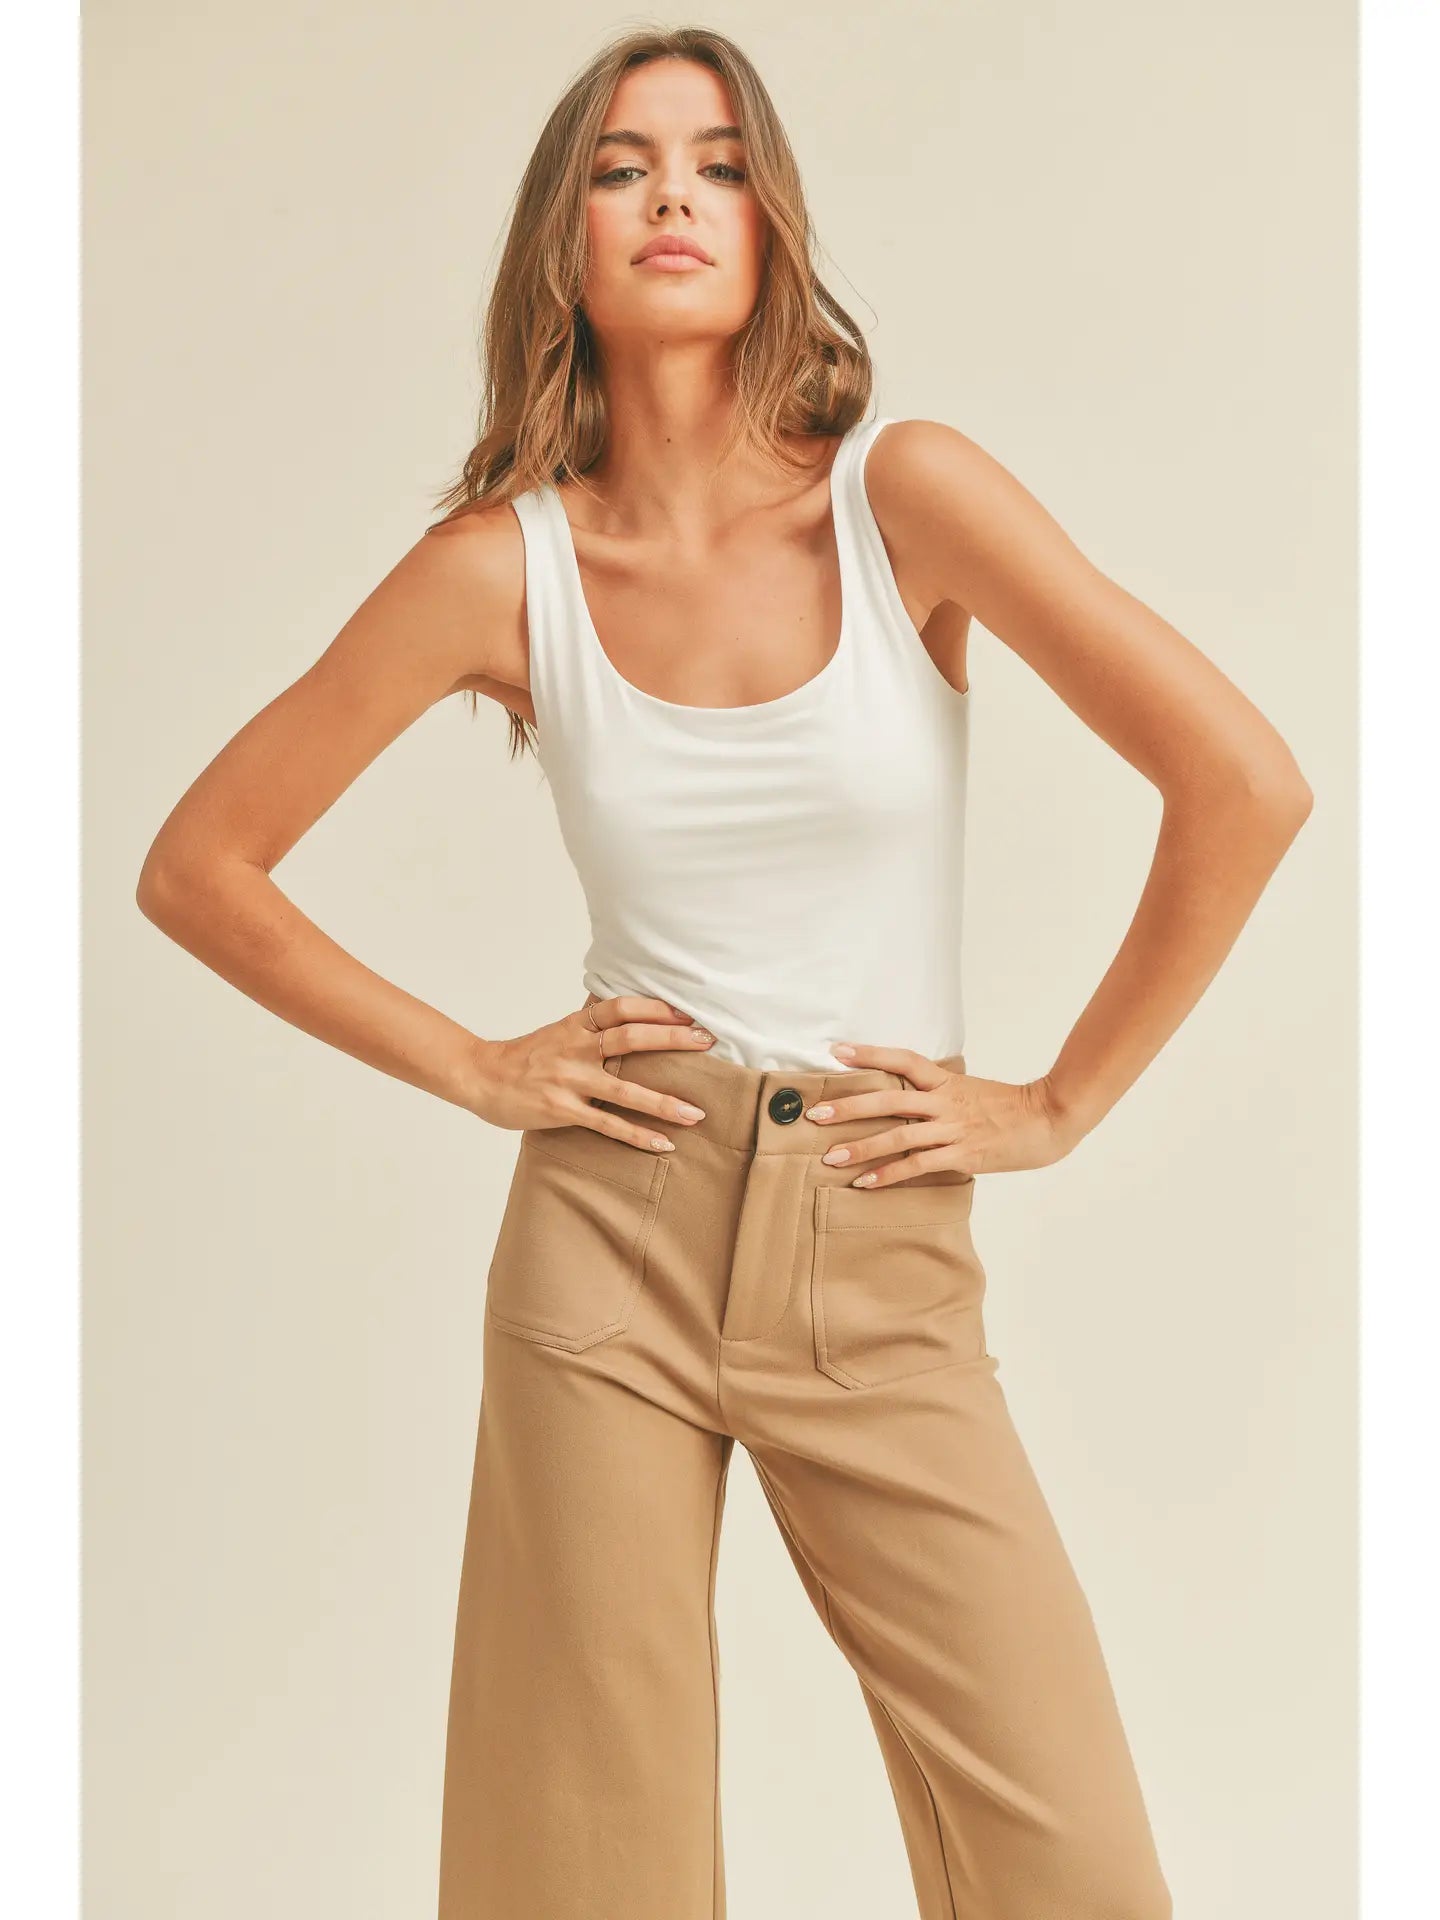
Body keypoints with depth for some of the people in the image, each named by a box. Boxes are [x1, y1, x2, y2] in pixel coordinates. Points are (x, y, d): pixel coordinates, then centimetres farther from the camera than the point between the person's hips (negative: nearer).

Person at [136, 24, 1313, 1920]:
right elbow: (198, 865, 6)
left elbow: (1246, 783, -7)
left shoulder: (909, 493, -5)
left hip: (884, 1263, 0)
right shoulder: (501, 566, -2)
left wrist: (1058, 1103, -3)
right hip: (609, 1229, 0)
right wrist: (471, 1067, 1)